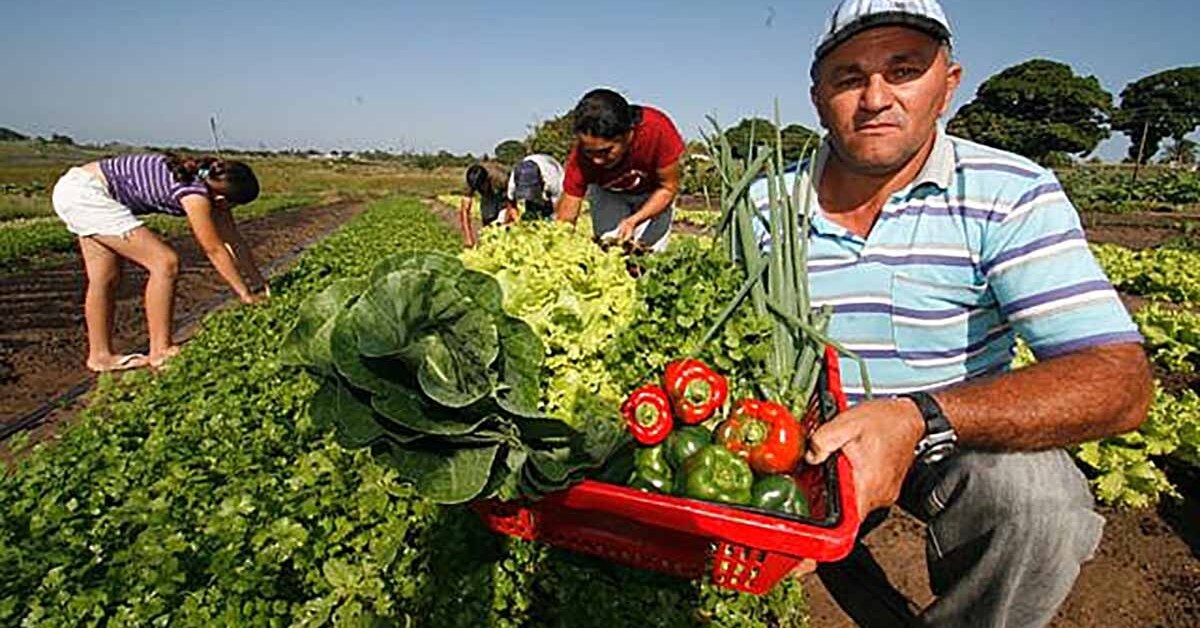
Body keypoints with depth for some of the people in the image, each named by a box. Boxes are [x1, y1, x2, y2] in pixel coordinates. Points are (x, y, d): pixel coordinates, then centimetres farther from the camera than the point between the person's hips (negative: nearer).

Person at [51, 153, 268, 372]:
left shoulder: (210, 184, 1)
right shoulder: (195, 192, -25)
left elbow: (233, 239, 5)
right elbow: (214, 249, -21)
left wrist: (259, 284, 7)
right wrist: (245, 294, -14)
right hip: (86, 194, -10)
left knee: (106, 279, 14)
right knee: (165, 262, -14)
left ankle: (100, 355, 25)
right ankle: (160, 351, -7)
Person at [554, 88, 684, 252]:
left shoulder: (657, 130, -37)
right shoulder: (582, 154, -33)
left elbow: (668, 187, -22)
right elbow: (565, 217, -26)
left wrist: (634, 220, -35)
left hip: (653, 193, 0)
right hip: (608, 193, 1)